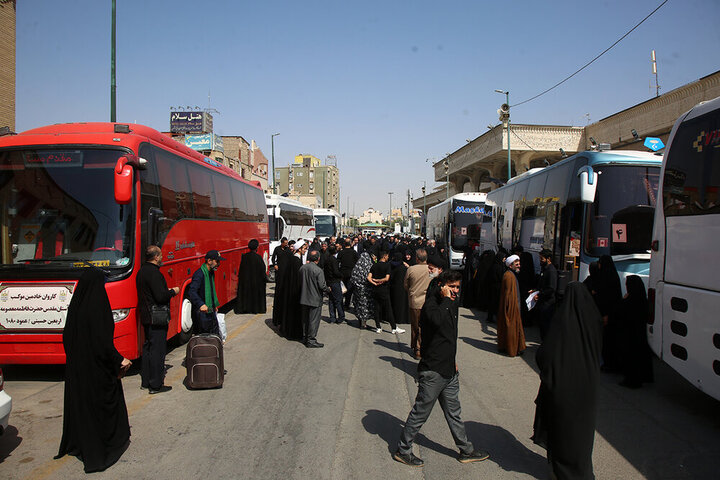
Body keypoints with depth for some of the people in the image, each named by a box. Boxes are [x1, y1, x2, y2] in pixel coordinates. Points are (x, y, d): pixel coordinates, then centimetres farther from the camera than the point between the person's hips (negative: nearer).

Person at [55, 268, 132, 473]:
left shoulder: (74, 306, 0)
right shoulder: (97, 306, -21)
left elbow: (67, 335, 9)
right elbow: (103, 340, -23)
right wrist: (119, 360, -13)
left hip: (75, 364, 7)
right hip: (96, 366, -7)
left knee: (78, 401, 18)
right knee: (103, 400, 7)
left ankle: (76, 443, 31)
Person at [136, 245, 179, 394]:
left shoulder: (142, 271, 12)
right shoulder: (154, 273, -19)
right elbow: (160, 297, -24)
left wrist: (166, 291, 17)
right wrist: (173, 292, -7)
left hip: (146, 316, 10)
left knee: (148, 348, 17)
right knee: (157, 350, -4)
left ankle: (145, 381, 25)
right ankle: (156, 385, 1)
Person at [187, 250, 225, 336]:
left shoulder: (211, 273, 13)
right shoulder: (199, 274, -18)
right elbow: (191, 292, -29)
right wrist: (201, 304, -41)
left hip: (211, 311, 9)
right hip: (201, 313, -9)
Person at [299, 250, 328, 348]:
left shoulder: (302, 268, -1)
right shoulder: (318, 270, -20)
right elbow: (322, 286, -17)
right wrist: (327, 289, 0)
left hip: (304, 298, 6)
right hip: (315, 299, -6)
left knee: (305, 319, 18)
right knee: (314, 320, 3)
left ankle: (305, 337, 28)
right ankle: (311, 340, 8)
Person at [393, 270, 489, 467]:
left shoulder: (449, 305, 12)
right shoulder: (431, 304, -16)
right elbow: (436, 320, -41)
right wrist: (445, 299, -28)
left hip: (449, 370, 9)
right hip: (432, 371, -9)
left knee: (453, 412, 19)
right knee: (420, 413, 2)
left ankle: (466, 450, 31)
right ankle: (403, 450, 16)